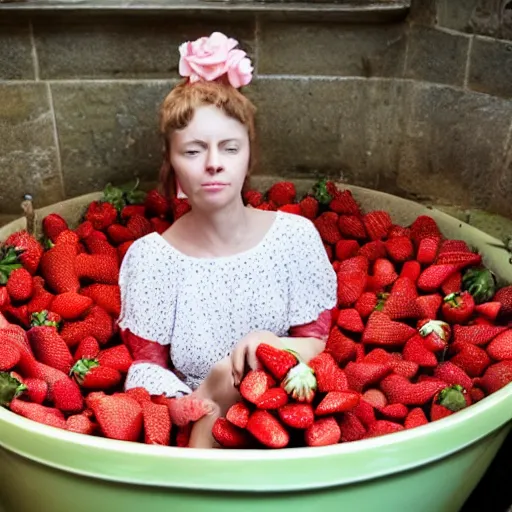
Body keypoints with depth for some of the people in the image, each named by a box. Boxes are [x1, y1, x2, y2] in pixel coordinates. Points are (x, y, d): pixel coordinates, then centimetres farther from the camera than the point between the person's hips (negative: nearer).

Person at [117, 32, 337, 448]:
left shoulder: (295, 235, -6)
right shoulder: (150, 257, -8)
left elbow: (320, 344, 1)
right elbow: (146, 368, -5)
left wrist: (271, 345, -22)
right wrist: (198, 405, -27)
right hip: (192, 426, -1)